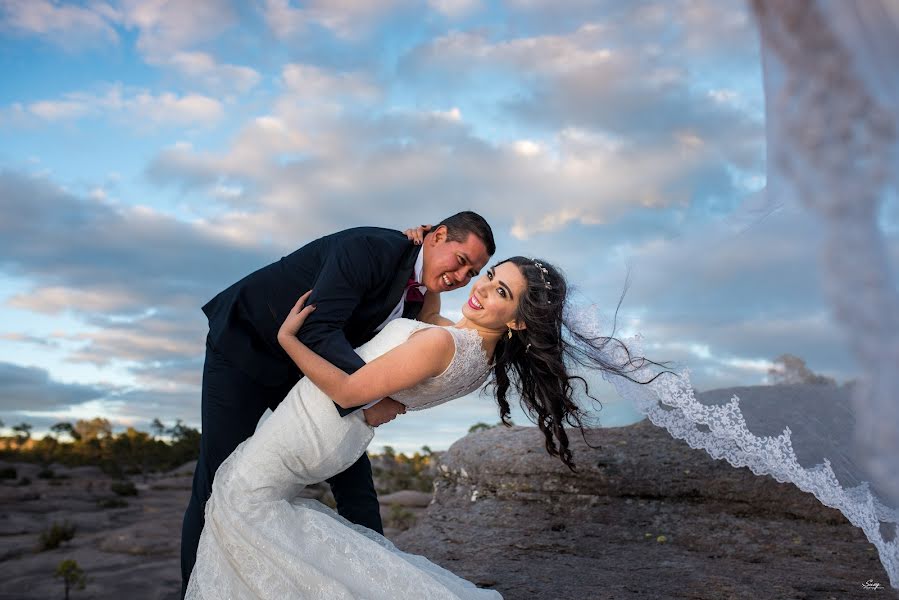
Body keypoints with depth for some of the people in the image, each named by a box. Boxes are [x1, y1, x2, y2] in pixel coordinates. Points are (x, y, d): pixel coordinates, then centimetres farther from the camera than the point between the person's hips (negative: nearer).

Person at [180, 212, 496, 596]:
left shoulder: (419, 298, -2)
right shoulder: (369, 247, -28)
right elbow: (318, 330, -36)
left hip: (306, 369, 8)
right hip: (245, 344, -7)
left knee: (352, 471, 3)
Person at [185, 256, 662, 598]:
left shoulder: (442, 343, -24)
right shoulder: (479, 351, 4)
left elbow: (348, 390, -22)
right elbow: (428, 313, 26)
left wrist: (287, 338, -13)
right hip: (326, 449, 9)